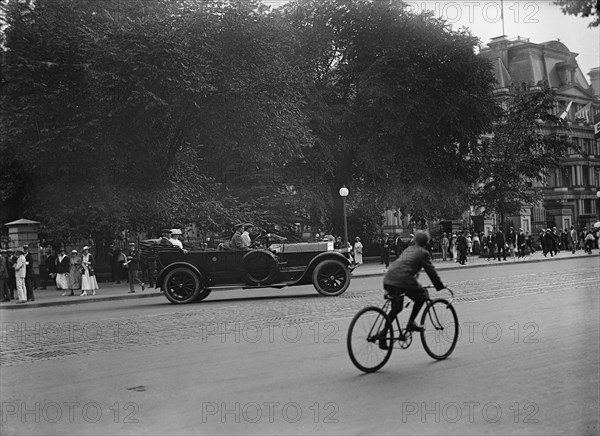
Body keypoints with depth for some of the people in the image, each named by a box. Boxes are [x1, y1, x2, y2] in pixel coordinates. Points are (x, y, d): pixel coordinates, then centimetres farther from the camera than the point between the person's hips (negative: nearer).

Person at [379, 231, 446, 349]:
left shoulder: (408, 250, 30)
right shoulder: (423, 253, 8)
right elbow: (431, 271, 8)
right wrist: (441, 287, 16)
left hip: (388, 279, 7)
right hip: (403, 279, -7)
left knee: (396, 308, 17)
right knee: (422, 296, 15)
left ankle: (383, 335, 10)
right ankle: (411, 322, 10)